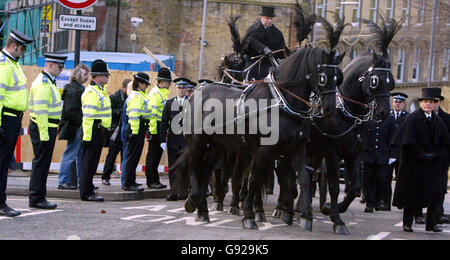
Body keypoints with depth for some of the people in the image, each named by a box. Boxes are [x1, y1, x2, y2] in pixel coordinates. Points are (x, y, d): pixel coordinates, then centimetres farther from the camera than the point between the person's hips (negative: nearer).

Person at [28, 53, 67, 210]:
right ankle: (37, 198, -3)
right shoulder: (43, 82, -15)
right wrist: (44, 133, -23)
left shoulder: (49, 82, 18)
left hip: (48, 128, 10)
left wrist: (54, 127, 23)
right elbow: (40, 110, -21)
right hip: (43, 128, -10)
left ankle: (37, 198, 17)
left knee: (42, 164, 12)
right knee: (41, 163, -7)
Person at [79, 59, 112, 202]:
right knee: (89, 162, -7)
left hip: (100, 132, 10)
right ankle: (87, 193, -5)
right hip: (93, 132, -10)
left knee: (92, 162, 15)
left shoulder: (101, 90, 17)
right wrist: (87, 137, -24)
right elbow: (88, 117, -21)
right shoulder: (92, 93, -15)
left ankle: (88, 187, 22)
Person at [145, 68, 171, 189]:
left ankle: (155, 180, 20)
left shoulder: (163, 92, 19)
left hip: (161, 128, 10)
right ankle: (151, 181, 0)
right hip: (155, 127, -10)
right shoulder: (155, 93, -13)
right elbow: (152, 113, -18)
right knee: (153, 154, -4)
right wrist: (153, 131, -22)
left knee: (158, 153, 13)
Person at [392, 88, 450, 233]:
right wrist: (422, 155, -15)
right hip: (414, 164, -4)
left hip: (433, 163, 4)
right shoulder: (412, 119, -6)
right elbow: (408, 142, -11)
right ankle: (407, 224, 9)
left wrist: (437, 155, -4)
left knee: (435, 193, -2)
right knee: (411, 192, 2)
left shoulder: (438, 121, 9)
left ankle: (431, 223, 3)